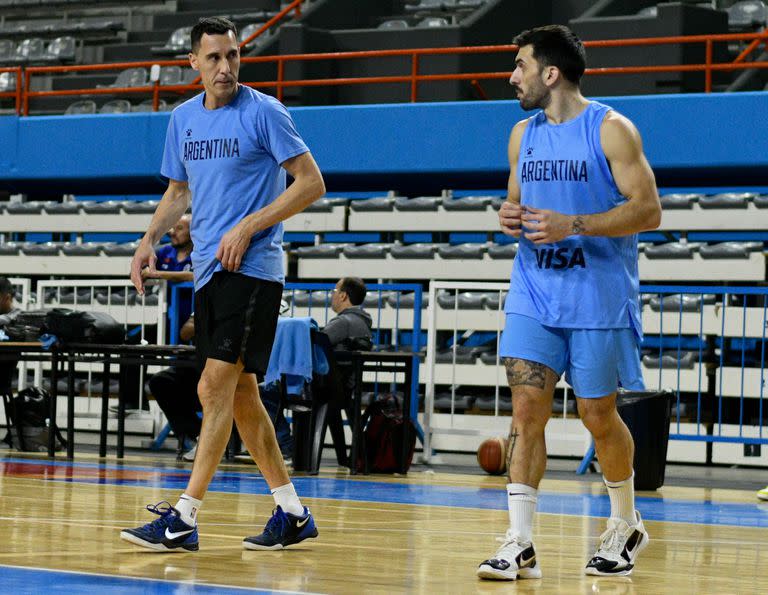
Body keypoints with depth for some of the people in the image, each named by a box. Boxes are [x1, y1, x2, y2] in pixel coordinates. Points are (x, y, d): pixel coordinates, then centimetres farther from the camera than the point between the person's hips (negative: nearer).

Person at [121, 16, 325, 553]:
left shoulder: (264, 112, -8)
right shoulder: (184, 119, 12)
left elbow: (312, 184, -9)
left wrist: (247, 228, -15)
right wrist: (150, 239, 7)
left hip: (252, 266, -8)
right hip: (209, 268, 8)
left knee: (218, 383, -14)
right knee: (239, 394, 9)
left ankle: (185, 518, -14)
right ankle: (293, 513, 18)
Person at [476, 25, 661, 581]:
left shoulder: (611, 129, -8)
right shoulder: (524, 134, 10)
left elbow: (648, 210, -12)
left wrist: (573, 226, -22)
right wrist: (510, 217, -2)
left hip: (599, 296, -4)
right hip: (534, 292, 5)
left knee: (598, 414, 4)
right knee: (527, 407, -8)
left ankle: (626, 526, 27)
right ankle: (520, 545, -9)